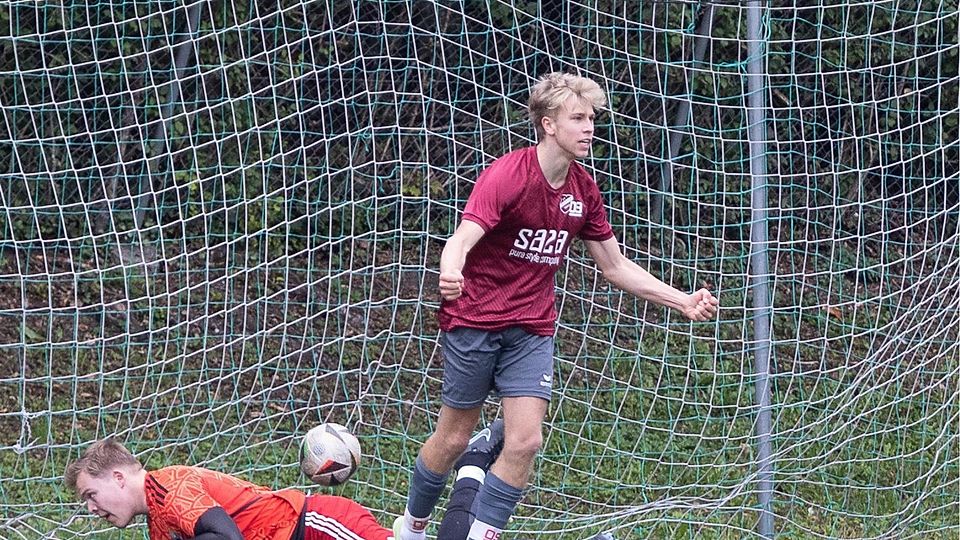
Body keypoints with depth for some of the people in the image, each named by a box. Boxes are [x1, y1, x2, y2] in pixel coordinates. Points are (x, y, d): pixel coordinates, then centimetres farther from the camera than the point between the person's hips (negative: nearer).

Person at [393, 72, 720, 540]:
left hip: (532, 329, 5)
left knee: (525, 441, -9)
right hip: (474, 321, -5)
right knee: (453, 439, 5)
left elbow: (615, 266, 12)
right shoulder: (507, 176, -17)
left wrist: (683, 302, 6)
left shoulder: (583, 189, 2)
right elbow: (461, 241, -30)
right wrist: (450, 273, -54)